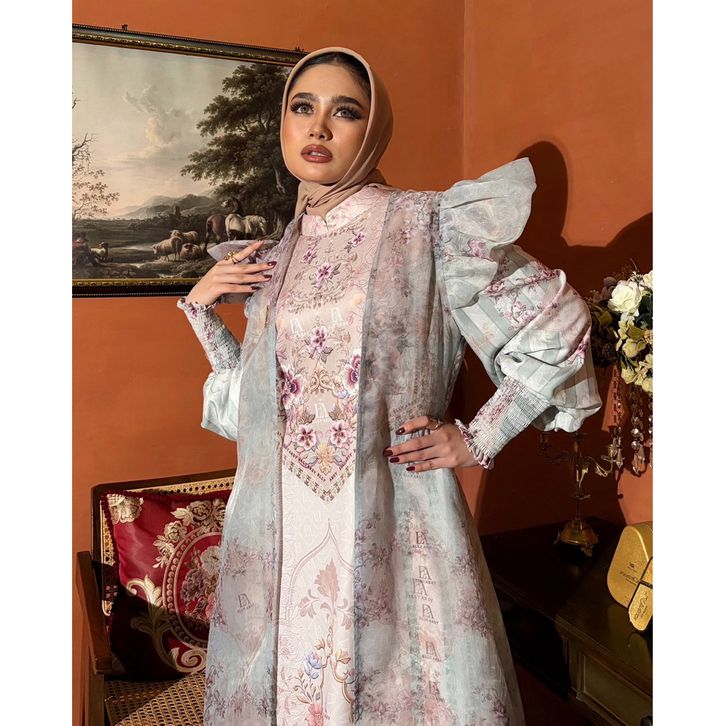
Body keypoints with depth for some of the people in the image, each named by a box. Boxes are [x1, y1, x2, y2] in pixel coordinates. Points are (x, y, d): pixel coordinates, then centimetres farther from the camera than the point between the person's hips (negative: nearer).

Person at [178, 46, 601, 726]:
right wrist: (200, 306, 7)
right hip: (280, 535, 4)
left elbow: (559, 324, -3)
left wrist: (479, 439, -4)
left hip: (391, 525, -4)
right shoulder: (272, 260, 9)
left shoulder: (427, 225, -6)